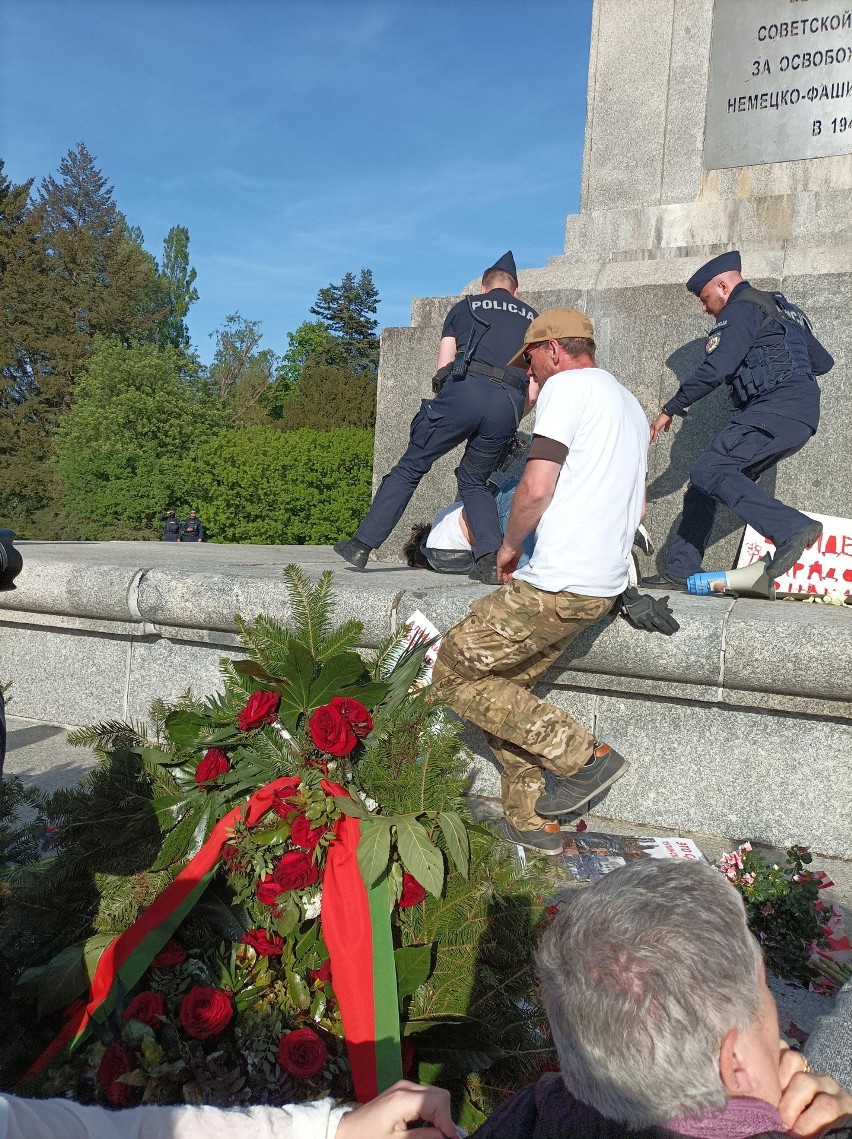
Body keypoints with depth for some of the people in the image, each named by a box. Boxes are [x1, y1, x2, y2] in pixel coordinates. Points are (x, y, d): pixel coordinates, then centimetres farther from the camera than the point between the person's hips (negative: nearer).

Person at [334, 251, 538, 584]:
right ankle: (491, 560, 1)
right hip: (509, 405, 2)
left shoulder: (465, 307, 25)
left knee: (411, 466, 7)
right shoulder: (533, 318, 29)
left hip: (465, 388, -2)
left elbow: (443, 367, 16)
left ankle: (362, 545, 7)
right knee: (474, 481, 19)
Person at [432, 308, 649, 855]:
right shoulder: (630, 404, 22)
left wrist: (510, 545, -2)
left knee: (454, 671, 0)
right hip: (603, 585, 10)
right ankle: (531, 822, 18)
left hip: (554, 585, -10)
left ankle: (584, 755, 1)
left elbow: (536, 489, -18)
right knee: (506, 685, 17)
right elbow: (637, 508, 27)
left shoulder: (568, 386, -7)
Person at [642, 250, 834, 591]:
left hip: (777, 409, -10)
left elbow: (714, 369, -13)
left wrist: (670, 409, -6)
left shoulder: (742, 309, -1)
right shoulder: (780, 309, 29)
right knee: (705, 479, 9)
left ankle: (793, 528, -32)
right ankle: (681, 571, 7)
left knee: (708, 471, -21)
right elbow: (823, 362, 32)